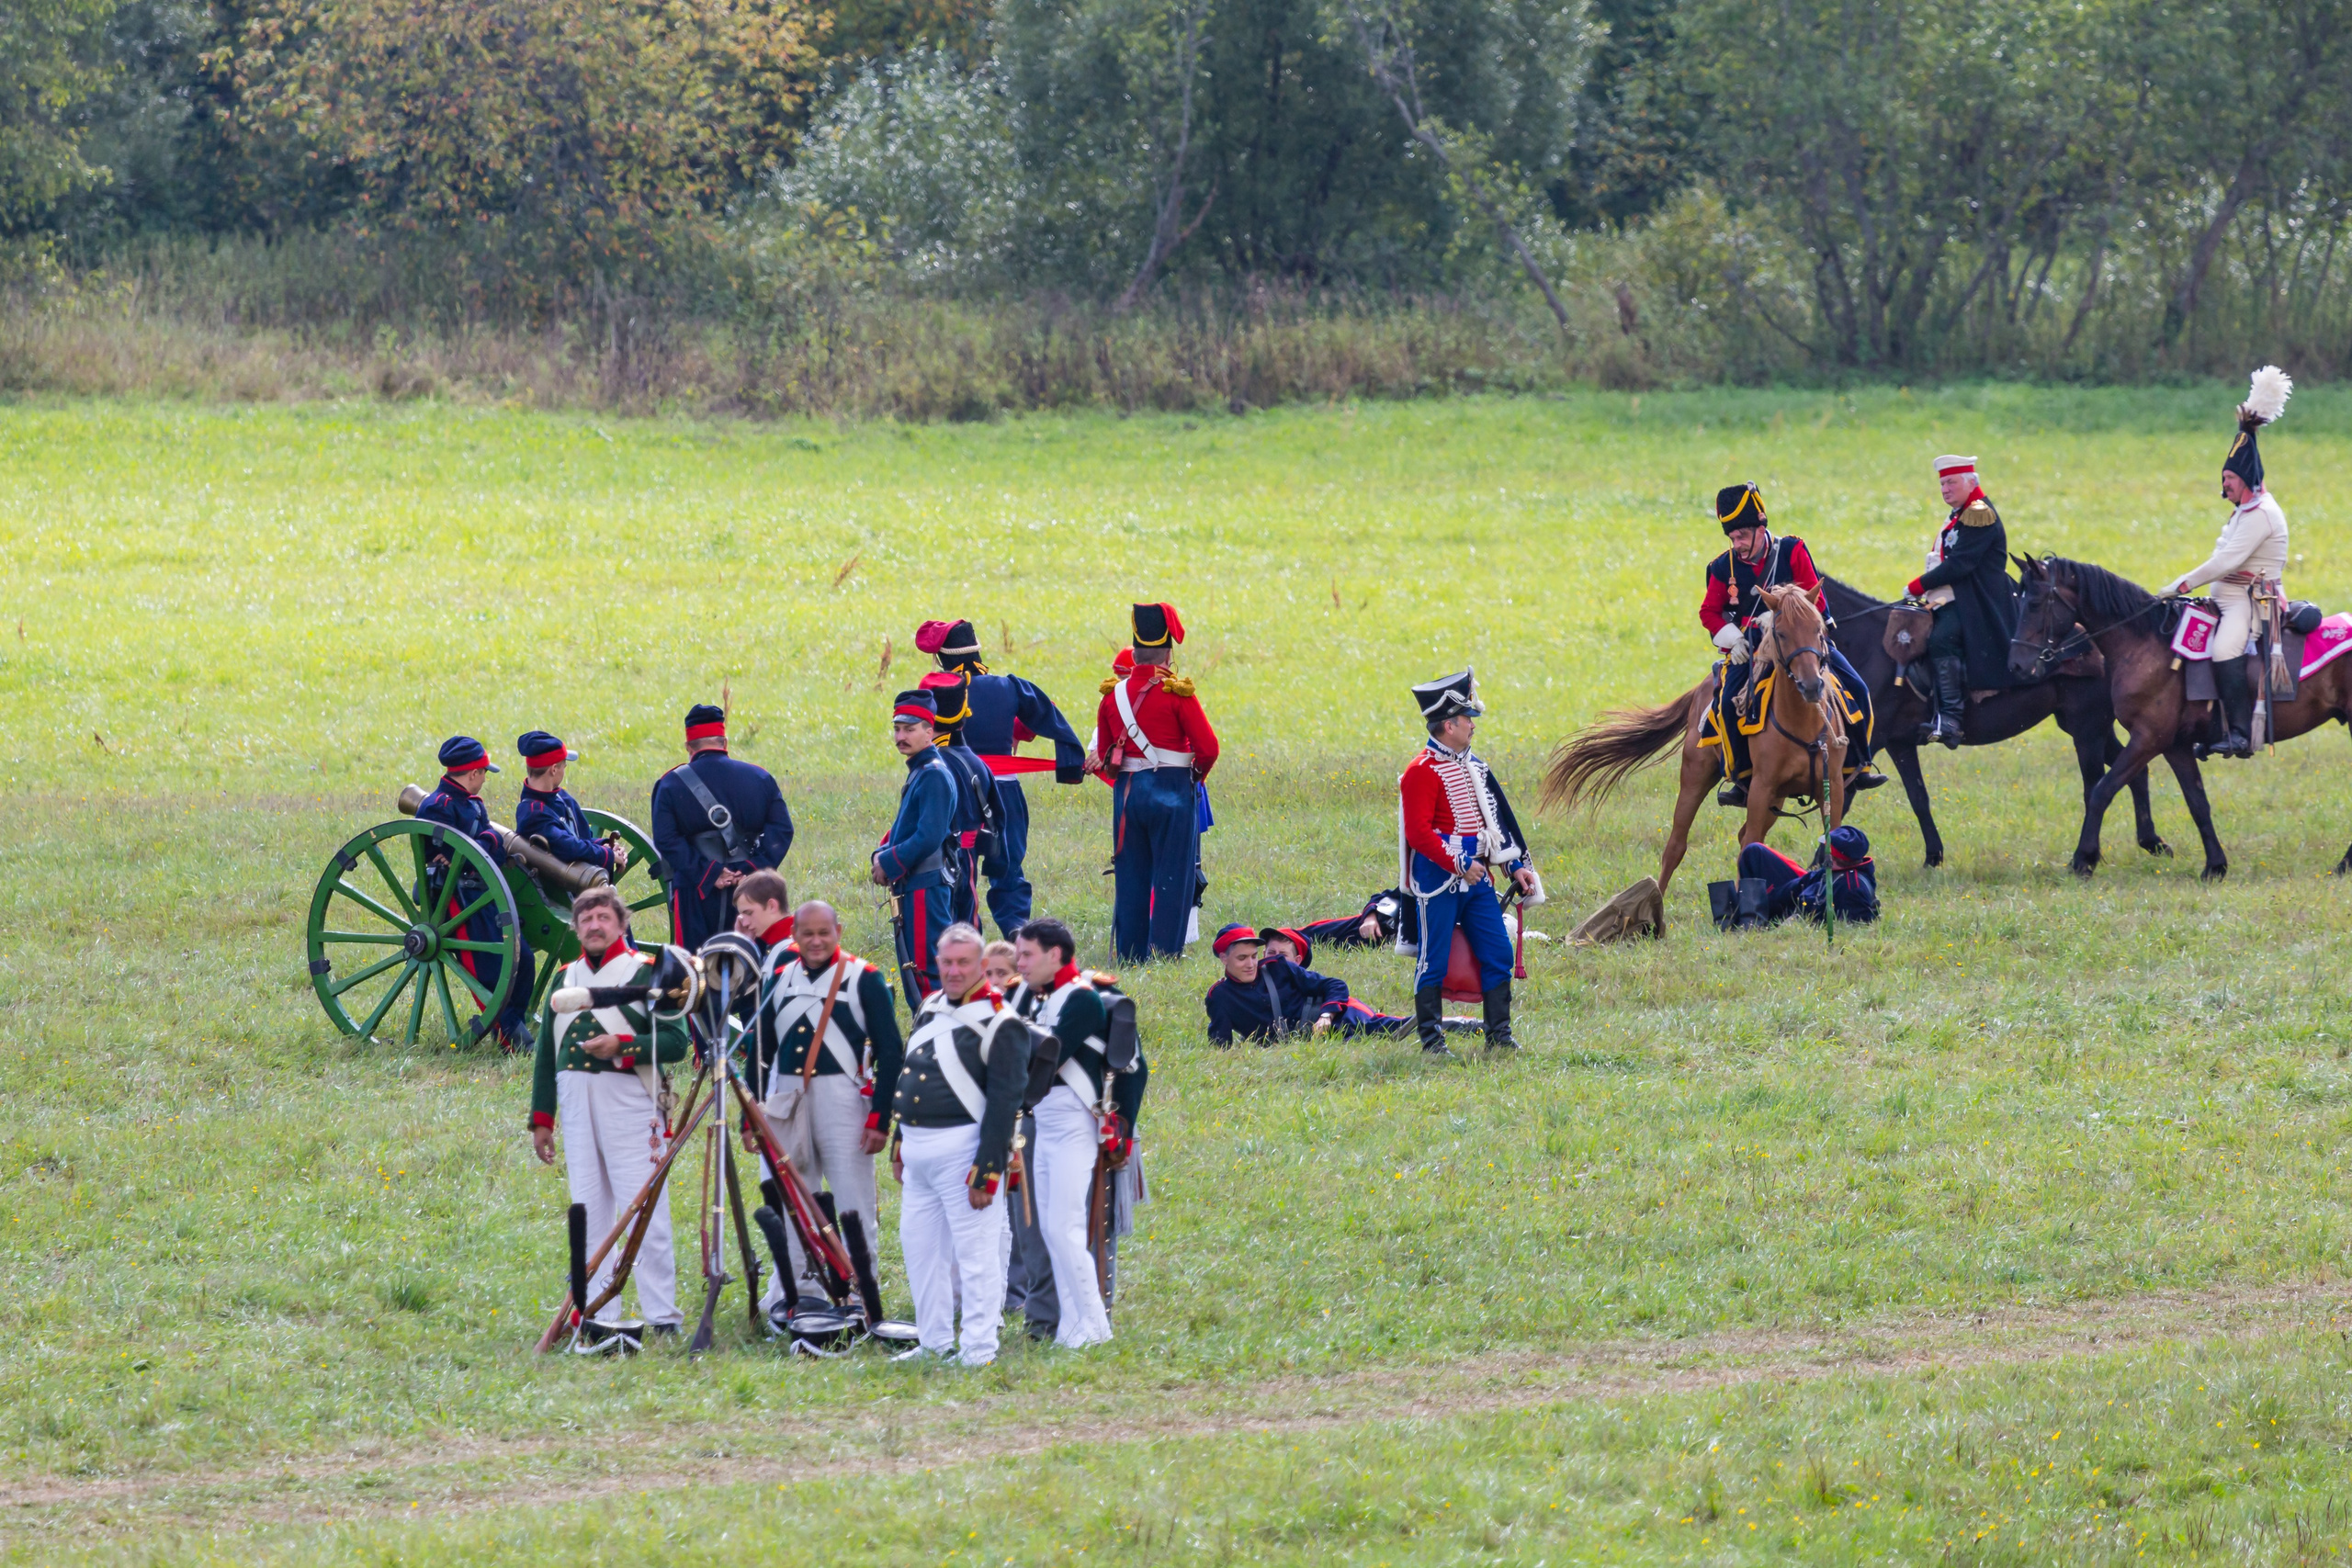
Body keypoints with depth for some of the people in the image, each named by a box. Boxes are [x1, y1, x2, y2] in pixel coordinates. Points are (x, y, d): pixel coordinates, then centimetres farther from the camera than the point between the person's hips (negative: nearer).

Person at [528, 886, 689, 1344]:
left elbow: (675, 1041, -7)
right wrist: (541, 1119, 18)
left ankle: (662, 1314, -7)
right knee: (589, 1211, 4)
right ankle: (599, 1316, 7)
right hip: (576, 1101, 5)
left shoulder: (644, 972, 2)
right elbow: (545, 1053, 22)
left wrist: (623, 1046, -19)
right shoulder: (566, 978, 18)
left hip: (628, 1098, -5)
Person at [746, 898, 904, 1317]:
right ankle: (794, 1293, 16)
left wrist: (881, 1117, -10)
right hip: (787, 1104, 5)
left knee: (854, 1204, -6)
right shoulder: (780, 977, 12)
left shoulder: (864, 978, -2)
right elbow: (761, 1047, 18)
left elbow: (891, 1051, -4)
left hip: (844, 1099, -5)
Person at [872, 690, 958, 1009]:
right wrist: (882, 856, 5)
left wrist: (889, 865, -12)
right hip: (912, 886, 10)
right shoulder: (918, 773, 17)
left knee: (926, 974, -10)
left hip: (925, 889, -10)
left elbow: (929, 838, -21)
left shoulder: (934, 775, -14)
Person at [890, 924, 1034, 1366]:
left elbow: (1005, 1101, -15)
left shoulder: (999, 1023, -11)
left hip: (962, 1150, -8)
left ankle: (979, 1347, -1)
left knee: (975, 1250, -5)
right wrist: (900, 1147, 21)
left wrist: (987, 1172, -19)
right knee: (918, 1246, 13)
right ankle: (934, 1342, 23)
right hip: (919, 1154, 8)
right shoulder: (931, 1007, 13)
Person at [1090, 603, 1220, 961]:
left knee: (1131, 876, 11)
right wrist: (1196, 777, 10)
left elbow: (1102, 754, 10)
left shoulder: (1113, 694, 4)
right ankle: (1166, 949, -1)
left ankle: (1130, 951, 11)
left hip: (1127, 792, 4)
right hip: (1171, 791, -4)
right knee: (1172, 875, 2)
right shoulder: (1176, 693, -10)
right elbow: (1207, 747, -9)